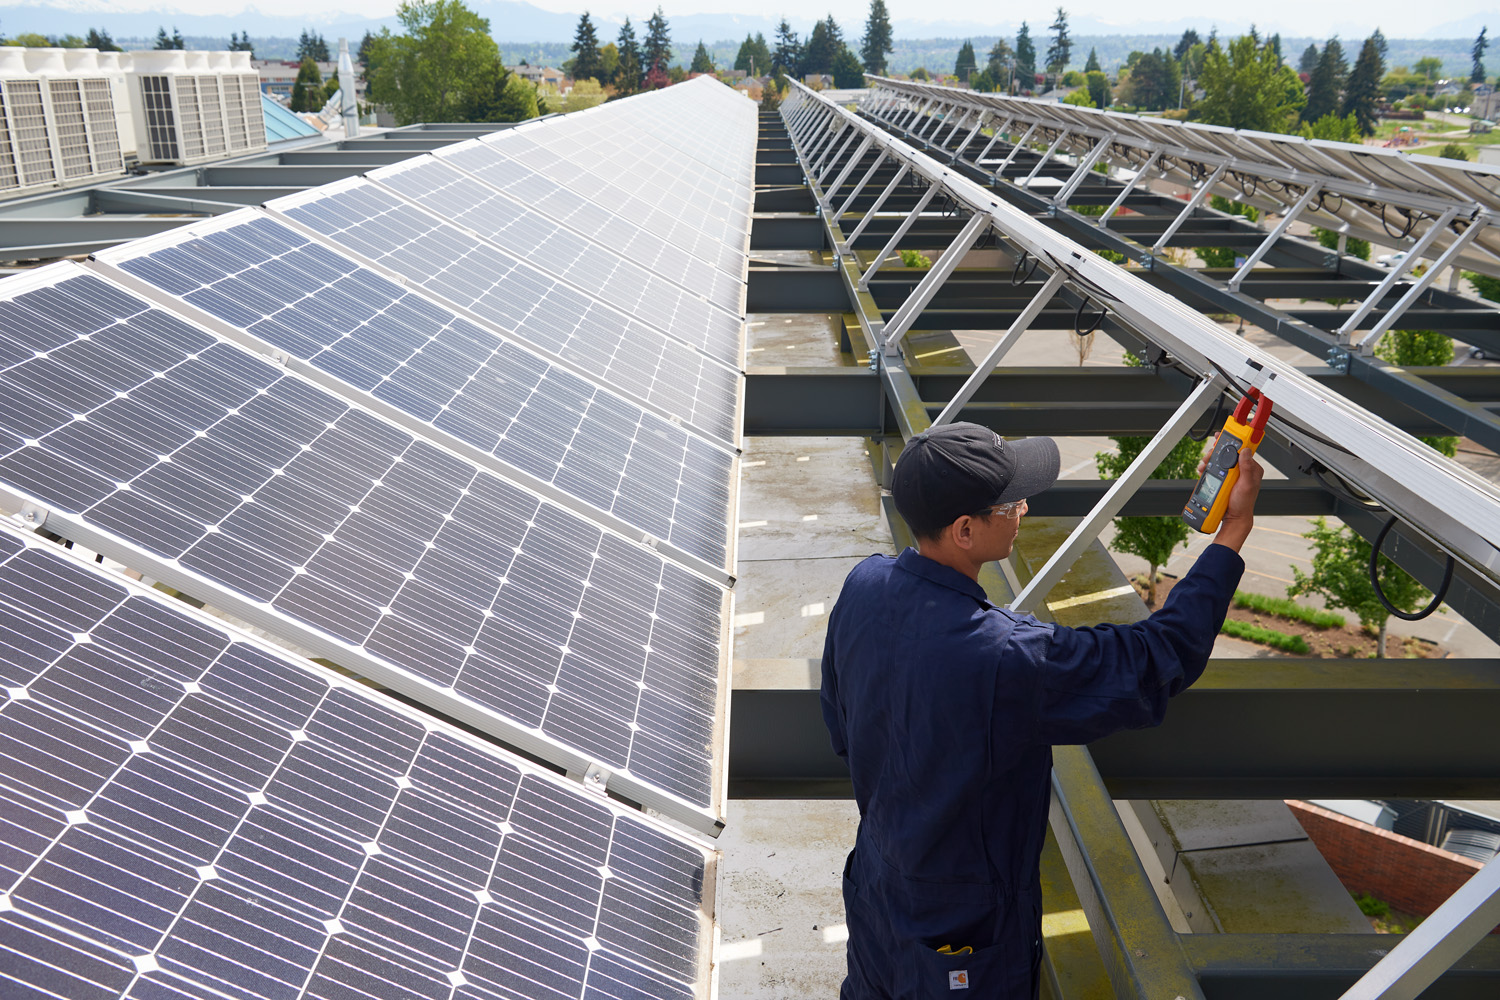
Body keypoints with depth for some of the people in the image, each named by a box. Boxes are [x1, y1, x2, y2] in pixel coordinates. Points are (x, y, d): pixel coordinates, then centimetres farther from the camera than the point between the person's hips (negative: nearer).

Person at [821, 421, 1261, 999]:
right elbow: (1163, 658, -25)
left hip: (873, 882, 6)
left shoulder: (863, 586, -16)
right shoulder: (1008, 659, -39)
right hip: (962, 927, -6)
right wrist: (1235, 529, -18)